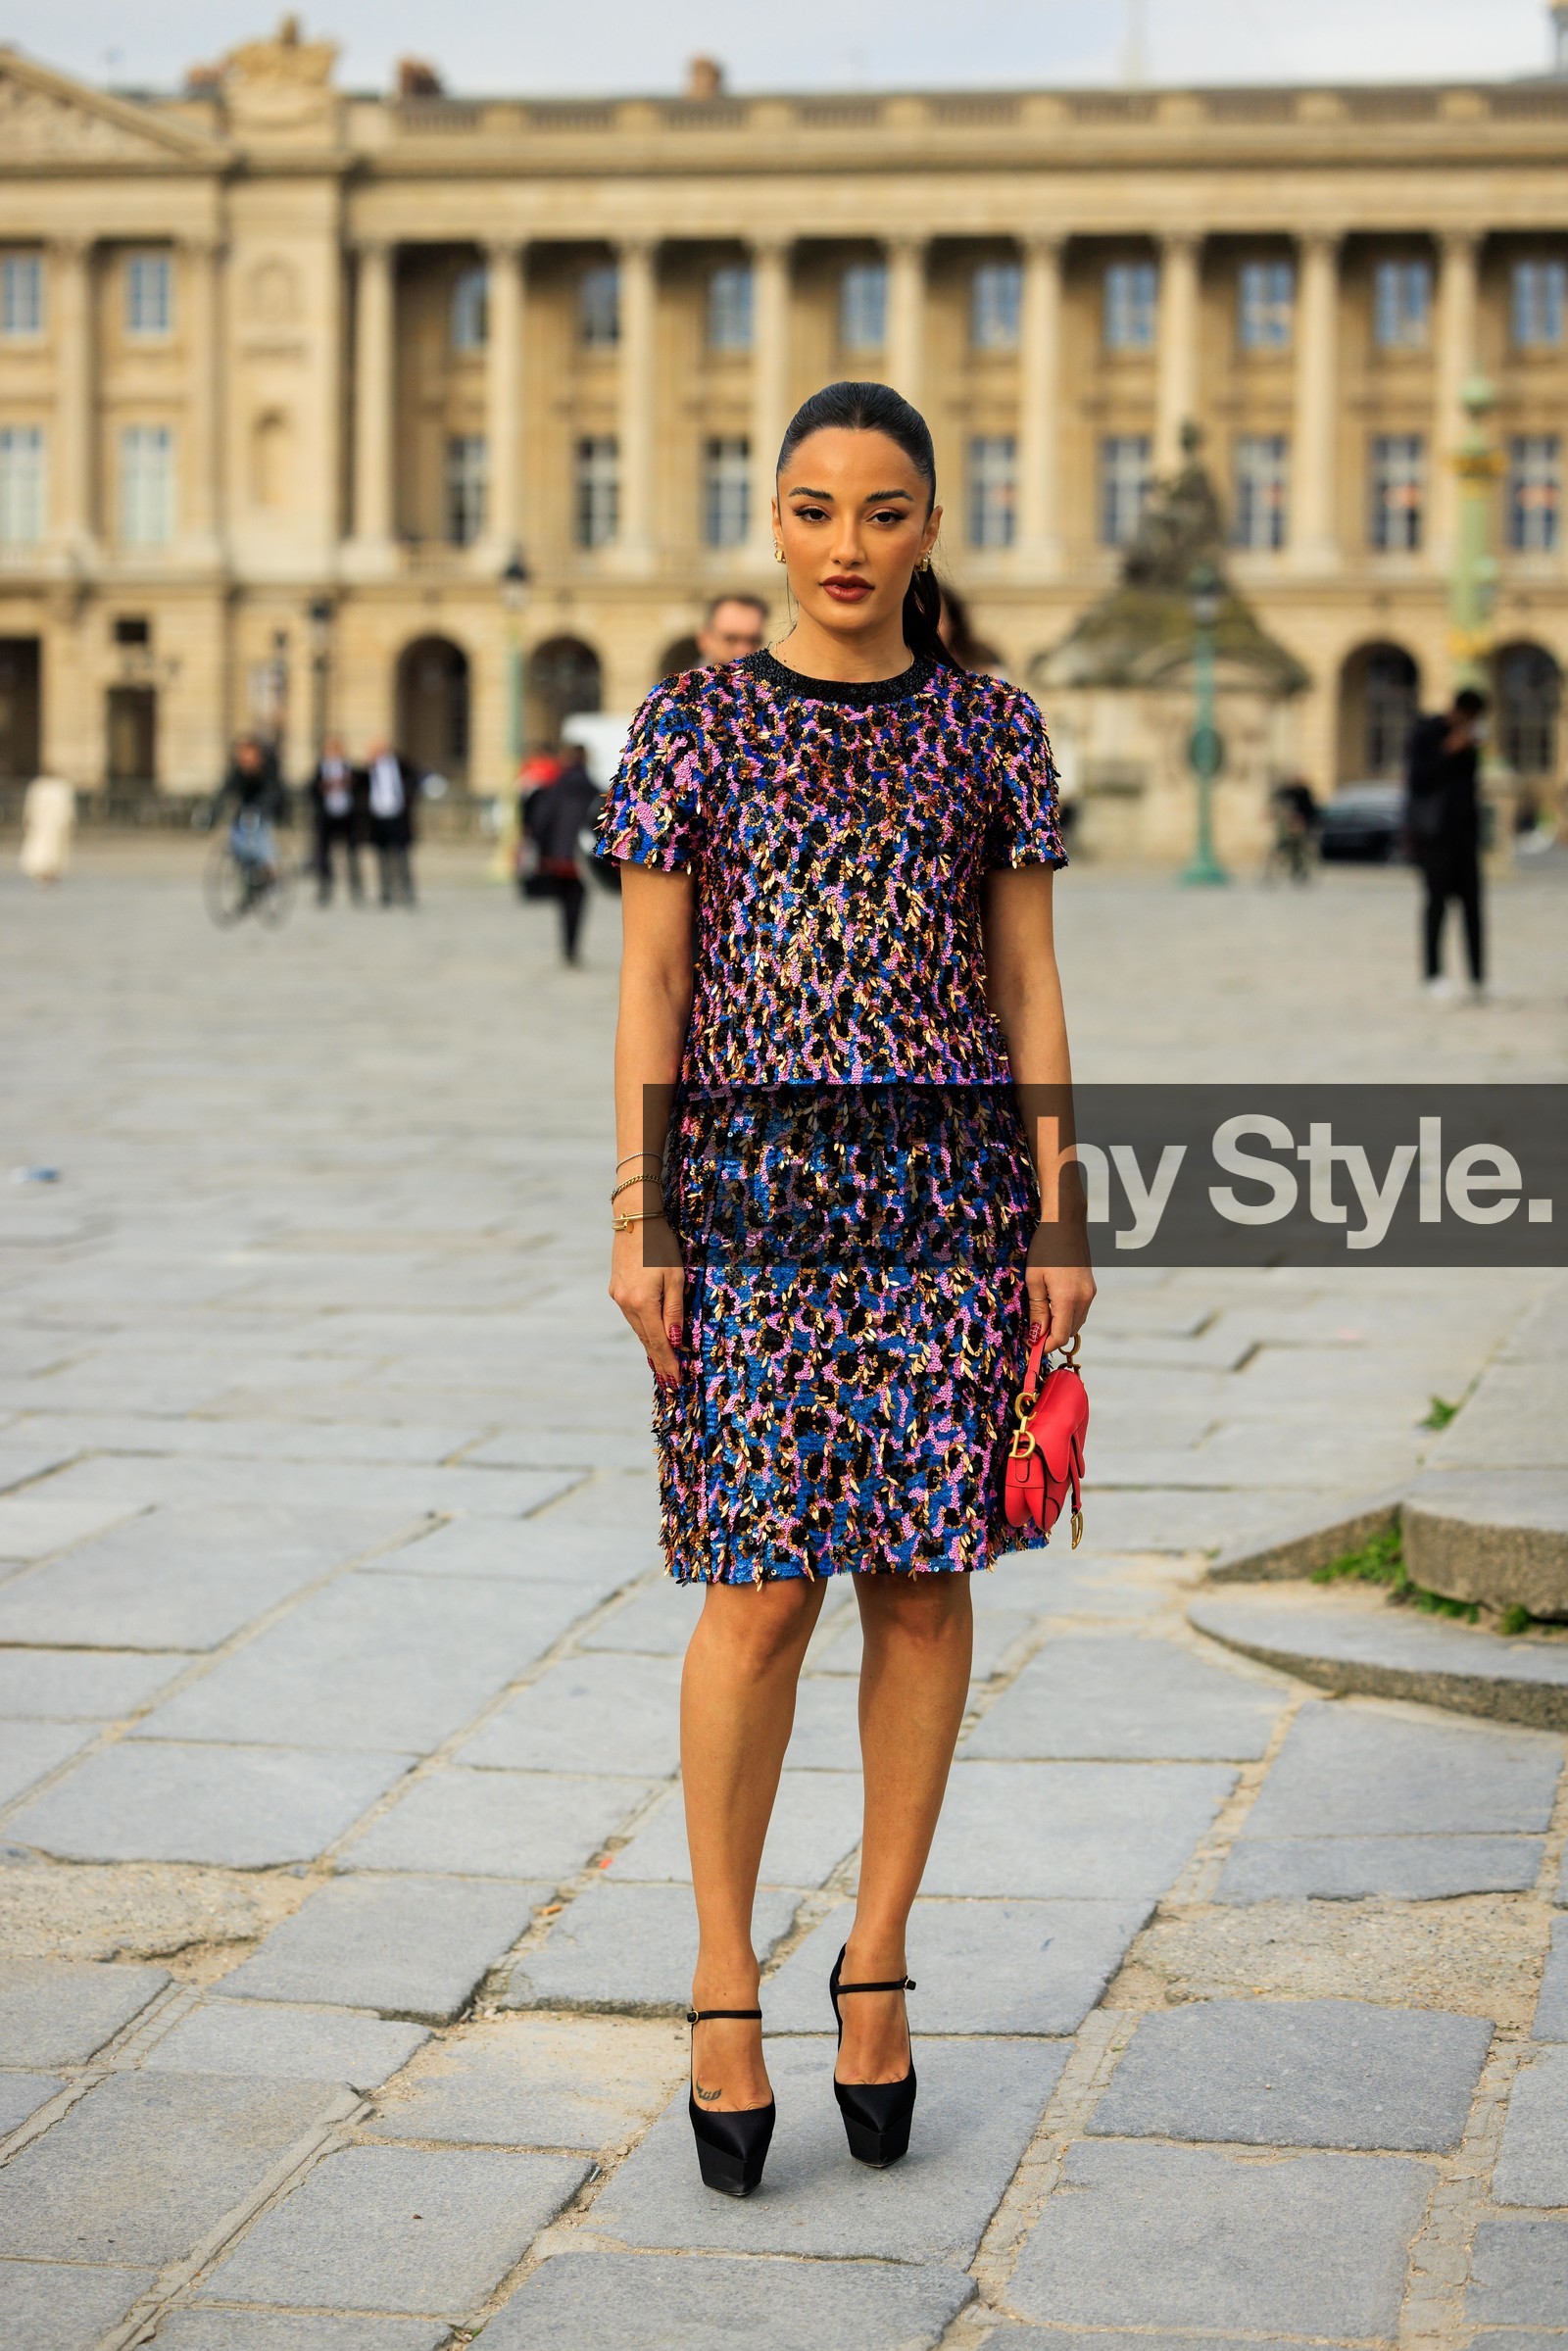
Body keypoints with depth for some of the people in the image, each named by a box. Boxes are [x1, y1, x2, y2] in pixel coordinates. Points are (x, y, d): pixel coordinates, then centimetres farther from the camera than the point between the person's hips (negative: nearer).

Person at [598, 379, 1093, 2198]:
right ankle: (723, 1985, 7)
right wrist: (639, 1216, -4)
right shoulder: (697, 721, 4)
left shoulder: (990, 730, 7)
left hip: (947, 1184, 2)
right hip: (755, 1183, -2)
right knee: (765, 1590, -6)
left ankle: (875, 1968, 16)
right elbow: (651, 985, 3)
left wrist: (1060, 1223, 2)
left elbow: (1028, 989, 8)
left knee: (920, 1575, 3)